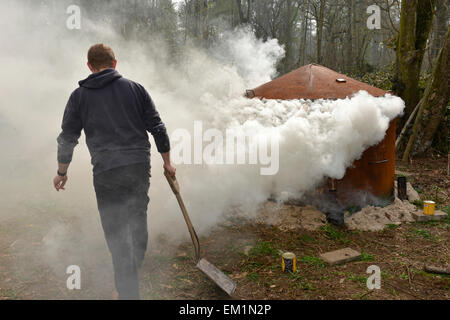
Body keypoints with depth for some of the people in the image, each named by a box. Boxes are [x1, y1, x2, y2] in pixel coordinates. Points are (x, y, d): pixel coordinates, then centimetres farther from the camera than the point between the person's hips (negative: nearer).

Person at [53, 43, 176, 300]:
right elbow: (157, 128, 4)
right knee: (138, 221, 19)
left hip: (106, 172, -2)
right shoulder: (135, 88, 6)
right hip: (140, 166, 2)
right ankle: (135, 267, 37)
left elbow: (67, 138, 6)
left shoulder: (80, 96, 4)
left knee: (116, 231, 6)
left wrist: (62, 173, 20)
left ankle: (128, 291, 10)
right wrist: (168, 162, 14)